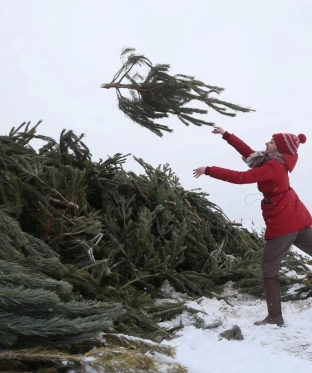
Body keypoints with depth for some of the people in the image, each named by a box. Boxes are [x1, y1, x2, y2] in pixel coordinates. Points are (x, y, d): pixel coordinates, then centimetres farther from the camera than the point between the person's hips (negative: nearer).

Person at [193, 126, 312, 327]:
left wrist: (208, 170, -19)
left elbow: (241, 177, -23)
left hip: (282, 223, -9)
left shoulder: (273, 167, -16)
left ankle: (275, 318, 6)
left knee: (269, 268, 2)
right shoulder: (277, 162, 10)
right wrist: (226, 135, 18)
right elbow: (249, 153, 16)